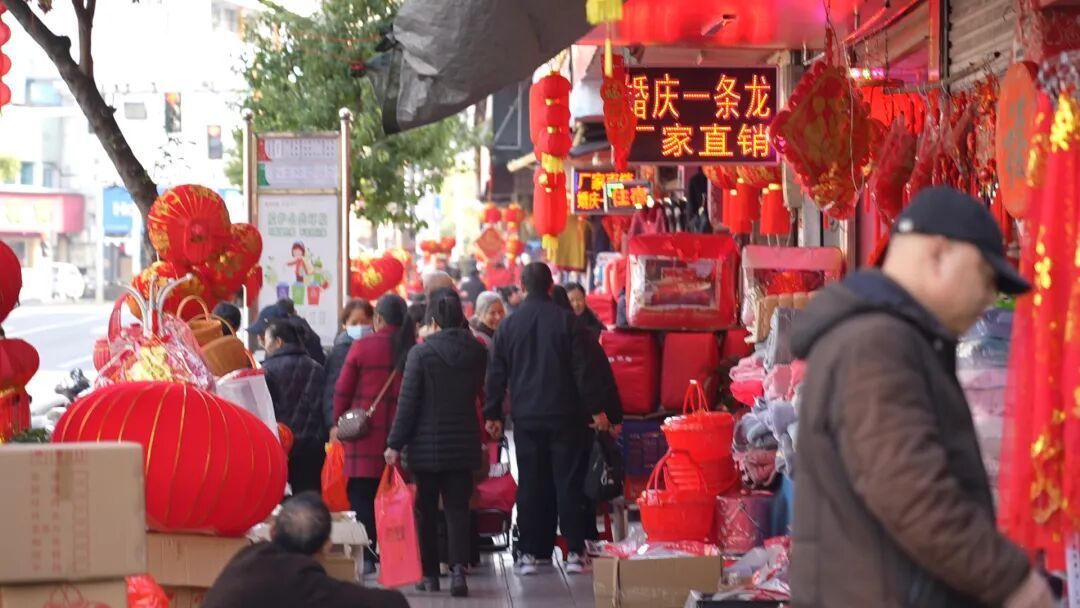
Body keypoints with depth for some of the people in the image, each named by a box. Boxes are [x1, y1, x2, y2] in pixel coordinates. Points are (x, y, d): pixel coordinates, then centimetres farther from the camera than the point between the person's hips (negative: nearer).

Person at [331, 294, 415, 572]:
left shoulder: (362, 346, -5)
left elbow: (342, 390, -1)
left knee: (362, 495, 3)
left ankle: (366, 555, -1)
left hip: (364, 433, -2)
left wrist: (338, 422, 13)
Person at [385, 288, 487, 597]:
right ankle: (458, 568, -13)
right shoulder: (477, 351, -3)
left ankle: (429, 574, 15)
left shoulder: (421, 352, -13)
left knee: (426, 511, 10)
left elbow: (408, 401, -12)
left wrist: (395, 443, -7)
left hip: (426, 444, -2)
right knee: (458, 509, 3)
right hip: (463, 443, 2)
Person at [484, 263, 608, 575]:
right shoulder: (566, 320, -5)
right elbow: (583, 368, -7)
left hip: (526, 418, 2)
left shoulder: (509, 324, 3)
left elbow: (496, 374, 6)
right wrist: (596, 409, -2)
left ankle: (529, 553, 5)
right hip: (565, 416, -2)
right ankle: (574, 552, 0)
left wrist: (492, 414, 13)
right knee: (569, 483, 2)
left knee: (529, 485, 6)